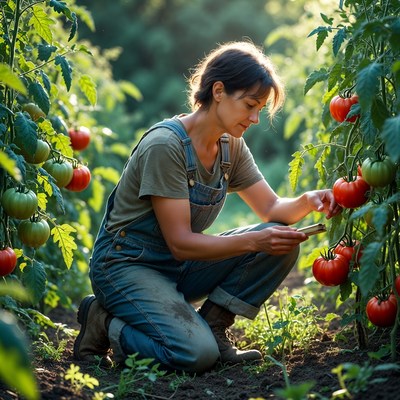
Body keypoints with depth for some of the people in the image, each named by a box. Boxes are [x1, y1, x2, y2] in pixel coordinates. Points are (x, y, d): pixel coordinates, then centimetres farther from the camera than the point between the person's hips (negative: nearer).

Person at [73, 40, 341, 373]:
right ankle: (105, 323, -4)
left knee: (282, 242, -11)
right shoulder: (164, 145, -23)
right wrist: (256, 241, -33)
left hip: (180, 268, 8)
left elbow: (271, 209, 3)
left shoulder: (231, 146, 2)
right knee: (198, 354, -30)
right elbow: (180, 243, -25)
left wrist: (307, 201, -19)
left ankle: (212, 328, -1)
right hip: (127, 267, -7)